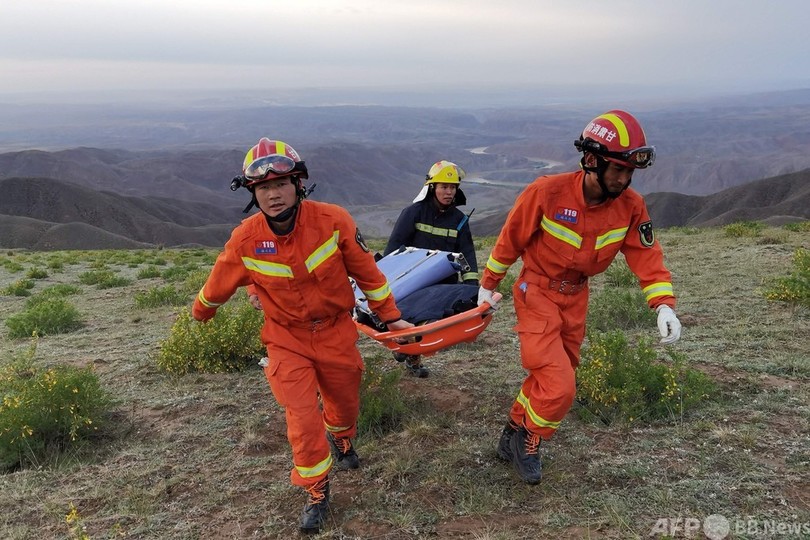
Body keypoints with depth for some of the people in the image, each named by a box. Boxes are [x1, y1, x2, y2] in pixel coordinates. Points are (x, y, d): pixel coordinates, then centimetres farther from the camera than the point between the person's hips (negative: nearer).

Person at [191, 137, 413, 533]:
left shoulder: (333, 221, -22)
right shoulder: (245, 240, -18)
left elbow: (366, 271, -9)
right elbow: (219, 284, 2)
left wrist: (390, 316, -1)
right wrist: (200, 313, 20)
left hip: (336, 332, 1)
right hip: (287, 340, -1)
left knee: (345, 404, 19)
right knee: (303, 421, -5)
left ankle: (341, 440, 56)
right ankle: (317, 492, 22)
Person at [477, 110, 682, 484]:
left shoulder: (630, 206, -11)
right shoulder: (547, 193, -24)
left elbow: (646, 255, -6)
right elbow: (511, 239, -11)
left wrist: (663, 305, -21)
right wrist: (488, 285, 0)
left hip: (576, 297, 6)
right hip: (537, 293, -5)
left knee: (547, 377, 16)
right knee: (558, 387, -13)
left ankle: (514, 435, 38)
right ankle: (528, 441, 14)